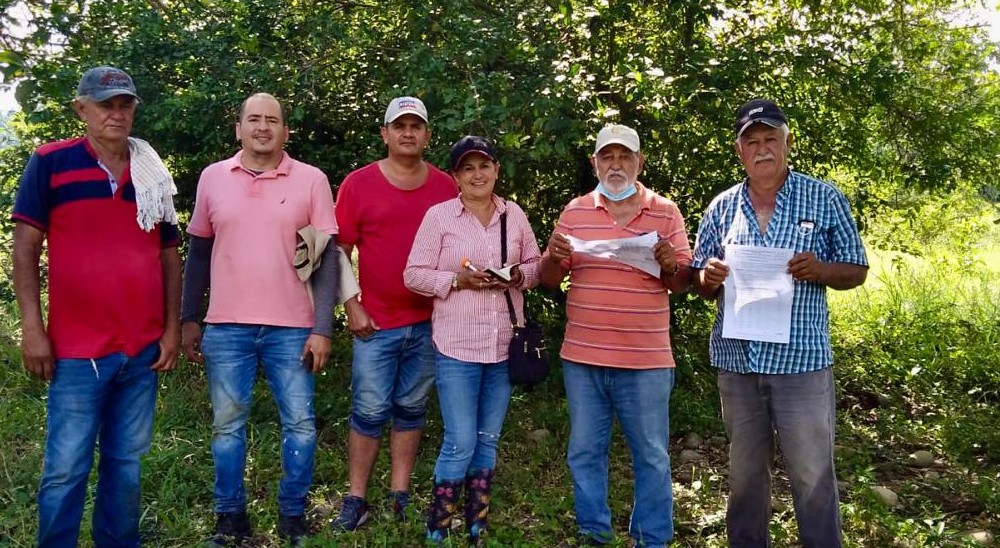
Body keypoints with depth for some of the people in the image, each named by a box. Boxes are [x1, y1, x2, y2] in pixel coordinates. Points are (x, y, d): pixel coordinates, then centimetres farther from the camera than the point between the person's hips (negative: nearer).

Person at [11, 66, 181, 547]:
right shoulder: (49, 163, -1)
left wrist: (172, 328, 6)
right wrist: (32, 328, -9)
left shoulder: (153, 175, 11)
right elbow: (26, 247, -2)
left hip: (144, 348, 4)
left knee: (126, 462, 13)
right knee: (66, 468, 2)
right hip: (77, 348, -4)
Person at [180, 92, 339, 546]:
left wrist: (322, 328, -8)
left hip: (292, 328, -1)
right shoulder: (213, 177, 6)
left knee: (300, 424, 4)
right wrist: (189, 320, 8)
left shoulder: (311, 180, -1)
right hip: (227, 327, 2)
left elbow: (326, 258, -2)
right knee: (227, 425, 9)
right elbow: (199, 254, 12)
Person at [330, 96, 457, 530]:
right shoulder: (358, 183, -3)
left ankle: (400, 497, 22)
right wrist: (351, 307, -6)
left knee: (411, 410, 12)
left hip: (429, 322, 2)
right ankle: (355, 500, 15)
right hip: (375, 323, -2)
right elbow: (339, 251, -1)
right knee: (370, 412, 3)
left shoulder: (446, 188, 3)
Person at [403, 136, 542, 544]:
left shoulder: (515, 215, 6)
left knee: (488, 441, 13)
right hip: (456, 347, -4)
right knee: (460, 443, -4)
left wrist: (519, 275, -9)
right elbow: (414, 275, -5)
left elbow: (535, 265, 13)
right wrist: (457, 280, -19)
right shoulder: (438, 215, -4)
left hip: (505, 346, 4)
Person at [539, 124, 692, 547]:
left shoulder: (665, 212, 2)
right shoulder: (575, 211, 6)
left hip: (646, 360, -2)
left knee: (651, 456, 7)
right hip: (582, 357, 2)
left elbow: (682, 284, 2)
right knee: (585, 452, 12)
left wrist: (670, 266, -20)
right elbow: (548, 280, 8)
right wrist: (554, 257, -14)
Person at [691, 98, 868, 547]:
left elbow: (856, 271, 3)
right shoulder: (722, 207, 7)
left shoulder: (825, 199, 0)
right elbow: (704, 289, 11)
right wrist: (710, 277, -13)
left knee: (812, 475, 5)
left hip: (801, 359, -3)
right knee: (744, 472, 16)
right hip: (736, 359, 3)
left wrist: (819, 270, -18)